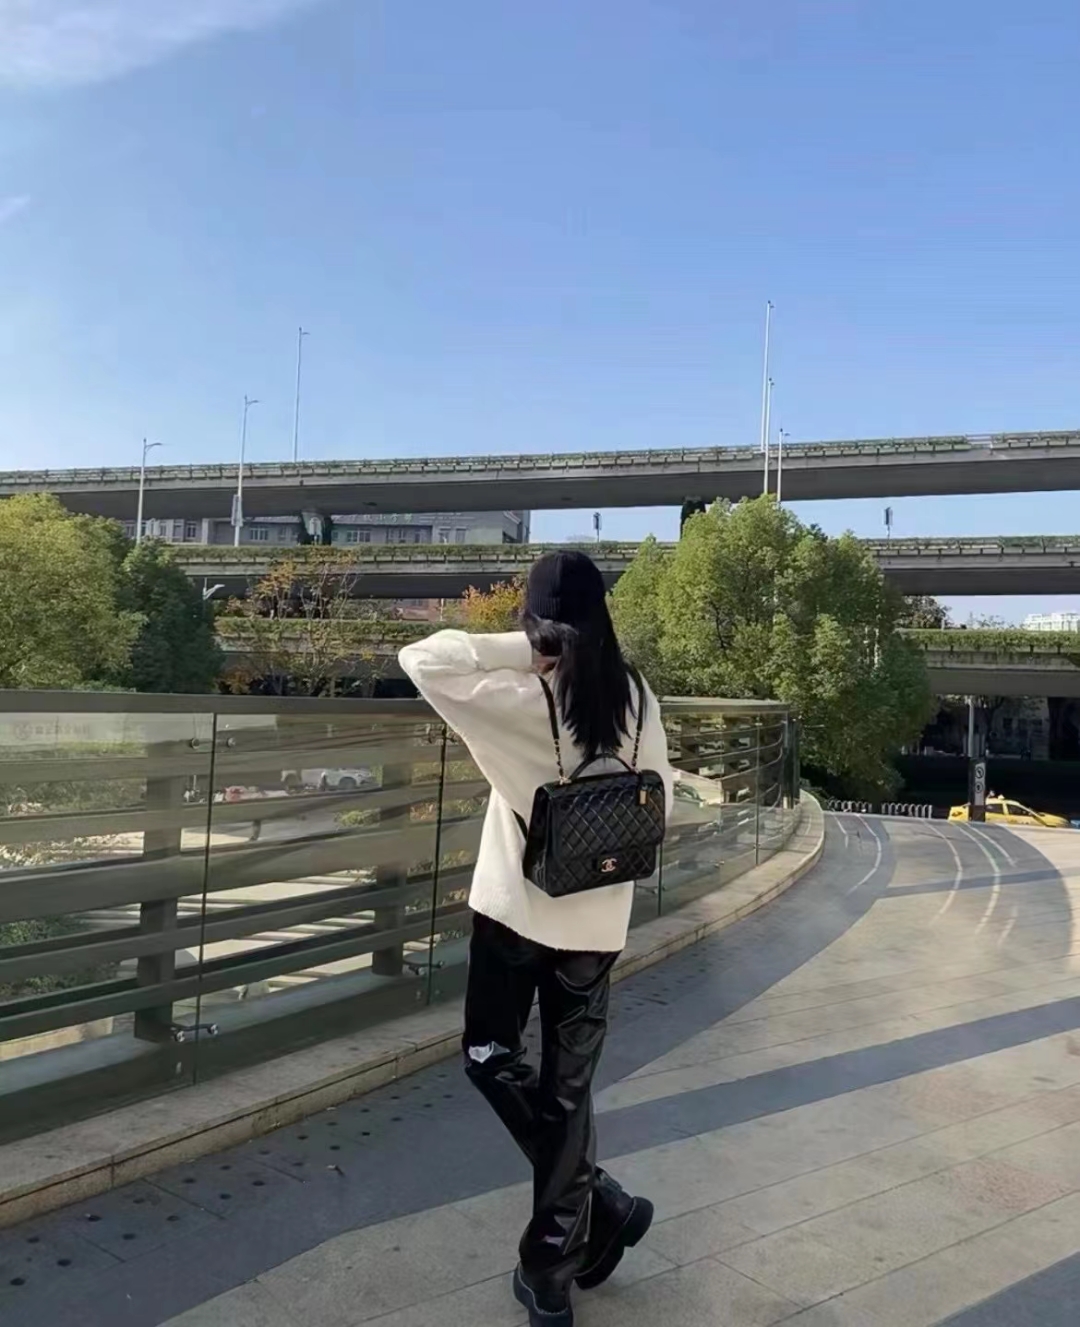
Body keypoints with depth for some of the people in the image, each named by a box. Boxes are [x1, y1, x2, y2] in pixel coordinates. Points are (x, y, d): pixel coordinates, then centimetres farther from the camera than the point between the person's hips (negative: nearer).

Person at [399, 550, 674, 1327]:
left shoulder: (519, 698, -16)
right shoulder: (636, 700, -2)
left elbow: (422, 659, -16)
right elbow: (659, 803, 5)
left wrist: (518, 648, -14)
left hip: (514, 908, -4)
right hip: (597, 922, 4)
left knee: (491, 1058, 19)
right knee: (569, 1083, 15)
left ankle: (598, 1201, 17)